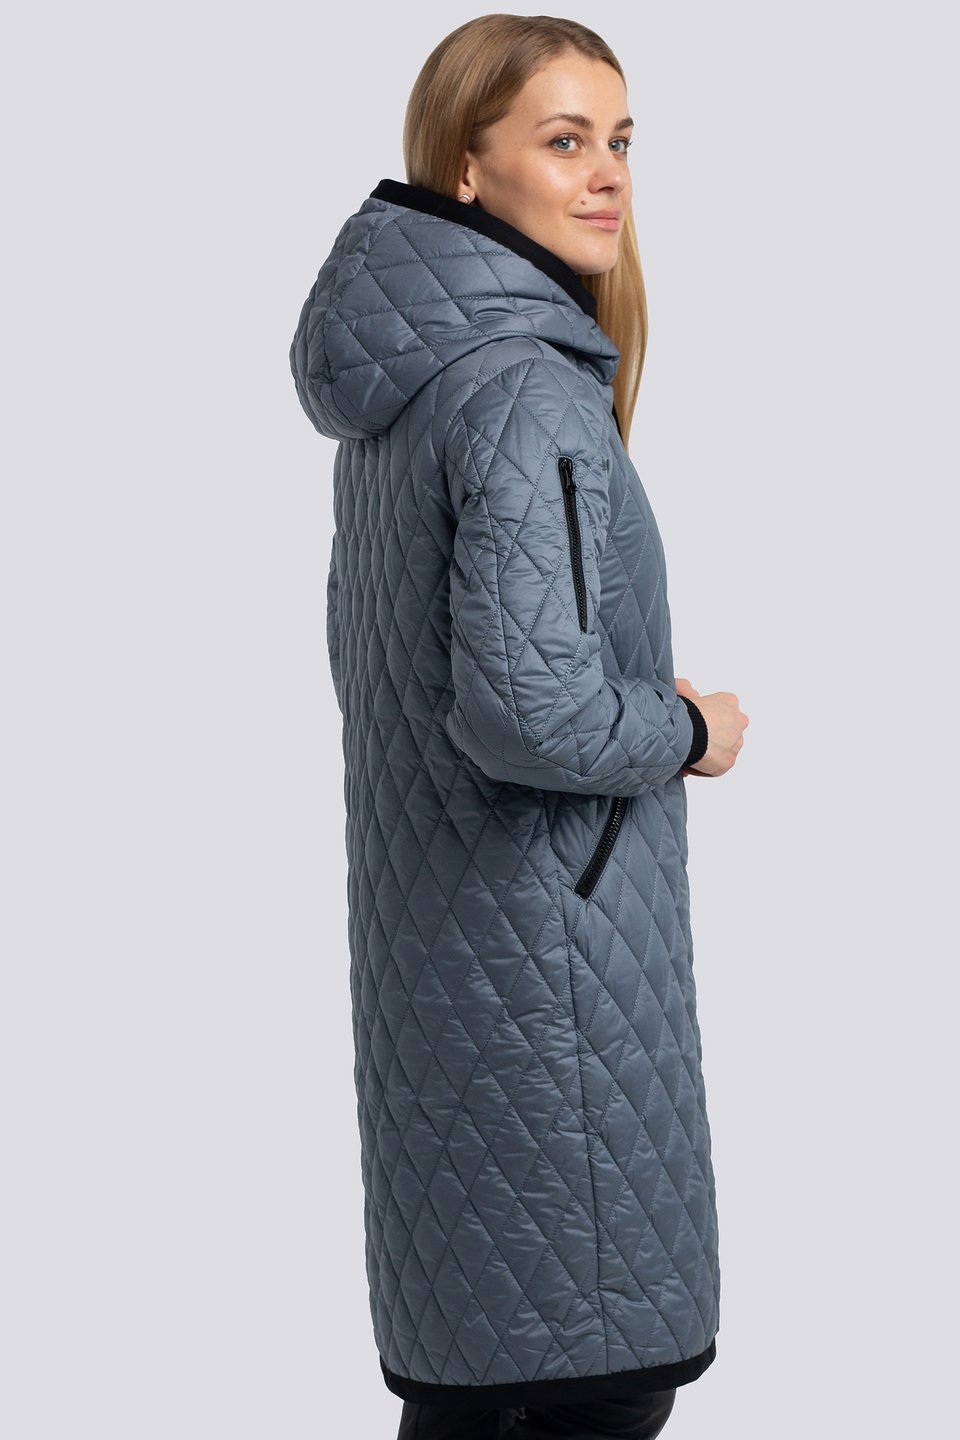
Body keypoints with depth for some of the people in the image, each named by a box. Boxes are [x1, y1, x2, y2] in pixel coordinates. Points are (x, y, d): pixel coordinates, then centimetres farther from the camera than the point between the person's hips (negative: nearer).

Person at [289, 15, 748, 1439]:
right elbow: (533, 707, -27)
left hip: (429, 939, 9)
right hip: (543, 950, -9)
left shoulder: (401, 376, 10)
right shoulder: (526, 391, -19)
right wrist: (690, 730, -9)